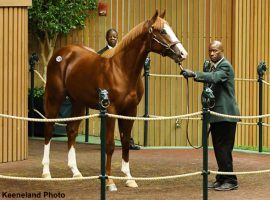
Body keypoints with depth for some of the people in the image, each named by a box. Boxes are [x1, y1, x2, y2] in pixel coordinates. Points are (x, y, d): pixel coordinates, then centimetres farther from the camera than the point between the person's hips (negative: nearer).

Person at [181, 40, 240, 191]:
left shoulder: (225, 66, -12)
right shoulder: (214, 66, 15)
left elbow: (214, 78, -31)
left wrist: (194, 74, -38)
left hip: (226, 114, -9)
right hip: (216, 114, 9)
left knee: (224, 148, -7)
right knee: (218, 148, 13)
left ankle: (231, 181, -1)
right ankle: (221, 179, 20)